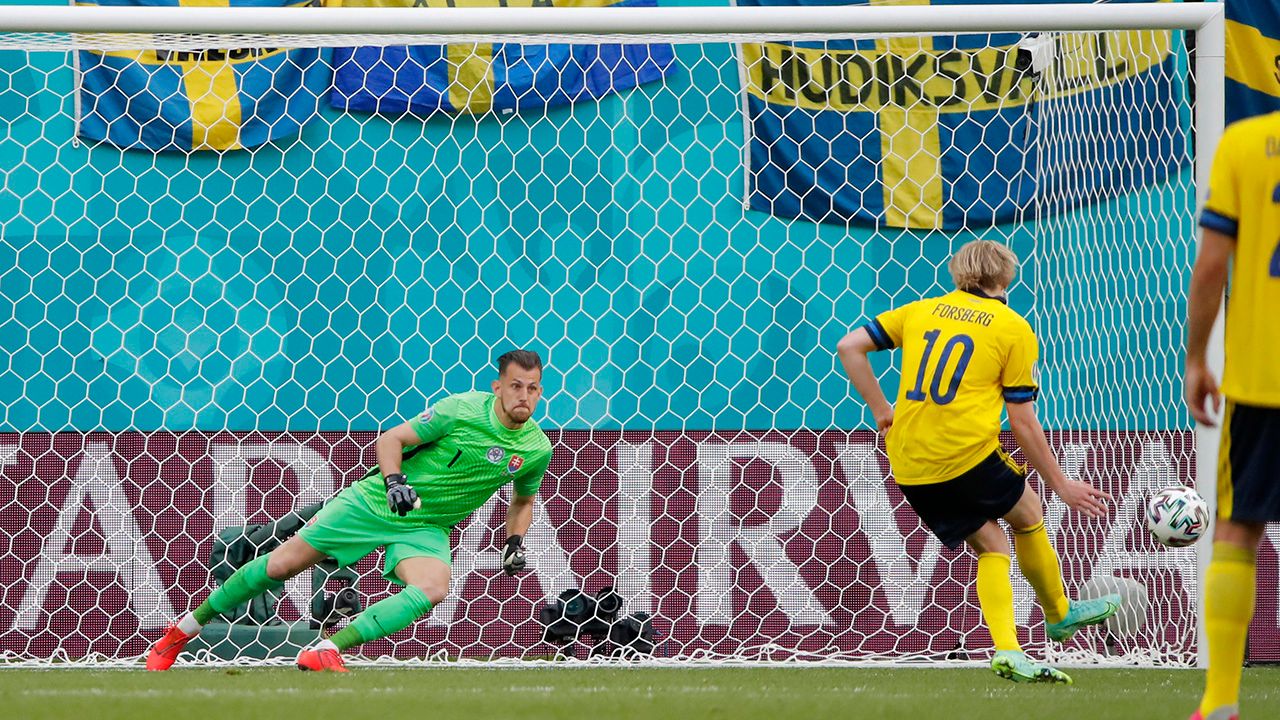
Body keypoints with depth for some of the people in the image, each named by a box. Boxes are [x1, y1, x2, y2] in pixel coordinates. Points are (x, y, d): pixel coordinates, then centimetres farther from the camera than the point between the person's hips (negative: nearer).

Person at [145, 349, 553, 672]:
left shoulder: (537, 450, -4)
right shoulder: (462, 410, -17)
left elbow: (523, 500, 17)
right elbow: (391, 439, -9)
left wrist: (515, 541, 0)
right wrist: (393, 481, -27)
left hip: (426, 528, 2)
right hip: (374, 503, -2)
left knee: (433, 588, -31)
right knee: (281, 564, -2)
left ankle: (325, 652, -31)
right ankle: (182, 631, 16)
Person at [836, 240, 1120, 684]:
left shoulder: (923, 310, 14)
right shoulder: (1013, 329, 3)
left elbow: (850, 347, 10)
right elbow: (1022, 421, 2)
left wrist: (882, 411, 15)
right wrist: (1060, 485, 11)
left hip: (909, 467, 4)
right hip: (968, 453, -4)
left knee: (991, 546, 16)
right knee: (1027, 517, 24)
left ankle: (1007, 650, 2)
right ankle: (1060, 614, 40)